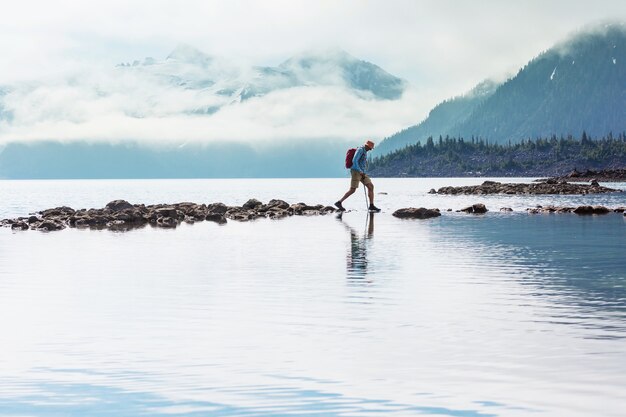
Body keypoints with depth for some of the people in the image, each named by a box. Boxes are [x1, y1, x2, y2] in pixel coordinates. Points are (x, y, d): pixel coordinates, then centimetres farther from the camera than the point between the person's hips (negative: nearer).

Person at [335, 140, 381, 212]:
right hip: (356, 172, -9)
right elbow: (354, 161, -22)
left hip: (361, 173, 9)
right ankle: (339, 203, -2)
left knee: (371, 186, -1)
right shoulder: (360, 150, -12)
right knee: (352, 190, -11)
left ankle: (371, 205, -3)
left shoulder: (364, 151, 18)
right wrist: (361, 172, -23)